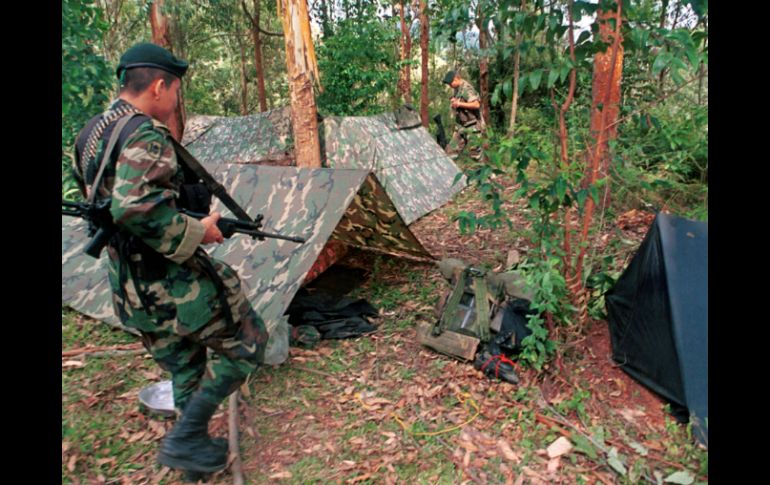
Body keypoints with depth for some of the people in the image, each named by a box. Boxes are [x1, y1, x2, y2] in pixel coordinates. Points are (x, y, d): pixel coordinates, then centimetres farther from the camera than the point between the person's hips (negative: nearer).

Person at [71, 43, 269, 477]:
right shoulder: (144, 134, -19)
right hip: (171, 280, -9)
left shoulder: (92, 133, 11)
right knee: (245, 343, 7)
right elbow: (135, 208, -33)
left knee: (184, 368, 22)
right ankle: (184, 439, 9)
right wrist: (198, 231, -20)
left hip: (130, 288, 9)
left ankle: (195, 450, 36)